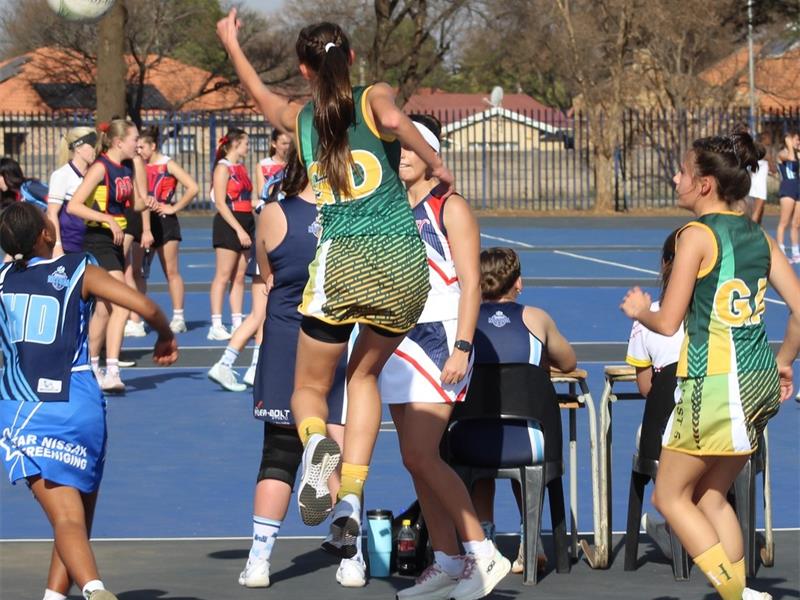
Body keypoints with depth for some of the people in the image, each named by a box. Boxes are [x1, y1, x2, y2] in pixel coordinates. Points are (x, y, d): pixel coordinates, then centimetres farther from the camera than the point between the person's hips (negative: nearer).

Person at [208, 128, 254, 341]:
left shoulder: (241, 168, 17)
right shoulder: (223, 168, -9)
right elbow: (220, 203, -15)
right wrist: (239, 229, -19)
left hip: (244, 223, 8)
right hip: (229, 225, -8)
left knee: (239, 277, 8)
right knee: (223, 276, -6)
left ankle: (237, 323, 10)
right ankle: (216, 326, -6)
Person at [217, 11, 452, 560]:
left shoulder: (300, 119, 14)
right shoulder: (374, 99, 5)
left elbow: (262, 97, 37)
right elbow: (394, 119, -20)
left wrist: (232, 46, 52)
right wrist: (436, 164, -5)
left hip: (341, 264, 0)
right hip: (404, 264, 0)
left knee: (310, 387, 15)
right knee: (365, 374, 24)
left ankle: (316, 440, -22)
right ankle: (351, 499, 8)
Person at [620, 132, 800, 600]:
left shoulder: (698, 236, -10)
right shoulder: (759, 237, 9)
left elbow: (668, 323, -11)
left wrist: (640, 311, 10)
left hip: (715, 385, -7)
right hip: (761, 384, 7)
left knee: (671, 496, 6)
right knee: (710, 496, 19)